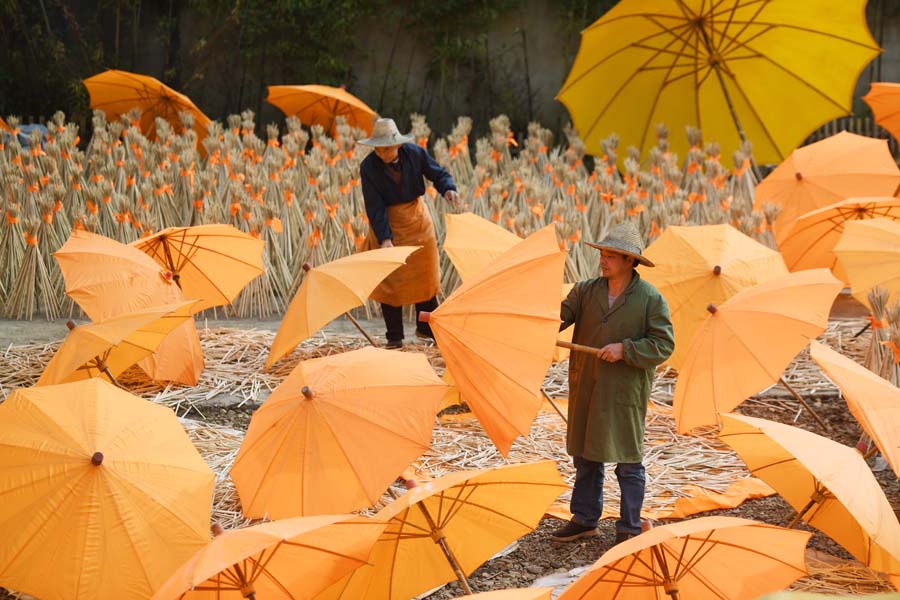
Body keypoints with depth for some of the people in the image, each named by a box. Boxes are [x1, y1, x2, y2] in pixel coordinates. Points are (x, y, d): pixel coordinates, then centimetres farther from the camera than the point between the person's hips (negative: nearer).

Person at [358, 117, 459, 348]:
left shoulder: (415, 154, -16)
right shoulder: (368, 167, -22)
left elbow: (438, 174, -3)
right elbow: (375, 206, -23)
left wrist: (448, 189, -26)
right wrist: (384, 238, -31)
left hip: (417, 218, 3)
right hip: (387, 224, -3)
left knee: (425, 275, 11)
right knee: (390, 279, 0)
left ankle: (426, 328, 27)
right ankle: (394, 337, 10)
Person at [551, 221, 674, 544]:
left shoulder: (650, 299, -7)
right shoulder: (586, 290, 5)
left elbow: (663, 344, -10)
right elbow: (560, 314, -6)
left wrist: (625, 349, -20)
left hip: (625, 392, -5)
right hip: (585, 388, 5)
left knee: (628, 462, 1)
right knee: (584, 457, 14)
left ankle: (629, 529, 11)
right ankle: (585, 520, 26)